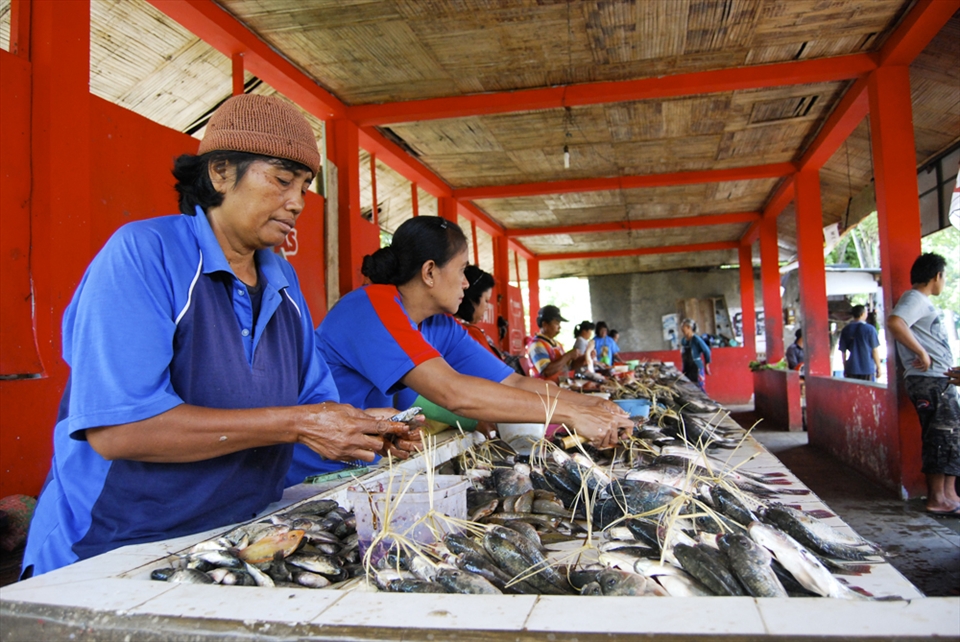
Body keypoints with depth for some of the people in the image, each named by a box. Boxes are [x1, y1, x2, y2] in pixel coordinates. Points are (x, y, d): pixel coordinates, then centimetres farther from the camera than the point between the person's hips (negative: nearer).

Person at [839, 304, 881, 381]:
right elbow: (875, 350, -4)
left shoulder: (845, 330, 3)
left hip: (851, 369, 3)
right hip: (867, 369, -3)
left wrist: (845, 368, 17)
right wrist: (878, 367, 6)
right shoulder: (869, 329, -6)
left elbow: (843, 351, 7)